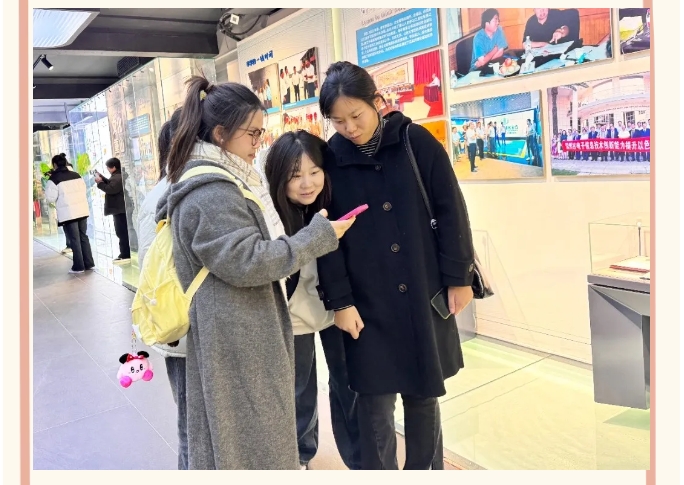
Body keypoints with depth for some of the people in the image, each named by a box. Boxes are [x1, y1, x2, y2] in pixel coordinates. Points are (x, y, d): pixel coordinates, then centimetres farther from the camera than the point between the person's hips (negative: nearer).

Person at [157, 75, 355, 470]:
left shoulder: (226, 181, 10)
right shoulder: (211, 194, -22)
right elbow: (247, 262, -25)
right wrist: (321, 235, -20)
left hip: (248, 330, 10)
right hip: (234, 336, -10)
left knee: (257, 427, 22)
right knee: (246, 437, 7)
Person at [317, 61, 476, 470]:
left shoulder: (417, 142, -4)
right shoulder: (330, 158, -3)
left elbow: (451, 211, -1)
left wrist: (459, 277, -2)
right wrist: (339, 300, -5)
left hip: (424, 294, 1)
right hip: (367, 304, 0)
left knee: (424, 392, 15)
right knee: (376, 400, 4)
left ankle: (426, 469, 36)